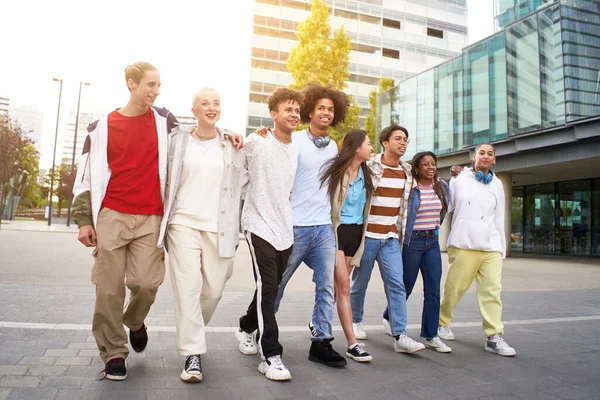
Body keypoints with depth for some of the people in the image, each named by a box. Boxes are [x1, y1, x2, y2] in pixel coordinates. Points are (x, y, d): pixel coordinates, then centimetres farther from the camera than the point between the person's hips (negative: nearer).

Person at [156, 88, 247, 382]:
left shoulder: (232, 145, 8)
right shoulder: (178, 140, 6)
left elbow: (241, 181, 15)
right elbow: (166, 180, 10)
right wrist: (164, 218, 6)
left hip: (218, 227, 1)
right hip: (183, 223, -1)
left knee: (213, 289, 5)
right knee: (187, 288, -6)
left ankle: (192, 334, 33)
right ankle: (193, 354, 2)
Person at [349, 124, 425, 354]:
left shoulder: (407, 172, 10)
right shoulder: (369, 167, -7)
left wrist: (403, 233, 18)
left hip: (391, 238, 4)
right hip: (367, 235, -4)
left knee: (396, 284, -4)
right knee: (360, 282, 8)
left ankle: (399, 336, -2)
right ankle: (355, 322, 29)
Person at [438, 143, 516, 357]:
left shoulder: (496, 184, 14)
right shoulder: (459, 179, 4)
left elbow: (499, 219, 16)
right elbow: (446, 207, 8)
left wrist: (502, 248, 14)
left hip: (491, 246, 3)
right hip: (464, 244, -3)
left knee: (492, 290, -4)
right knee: (454, 288, 4)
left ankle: (494, 337, 0)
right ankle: (442, 322, 25)